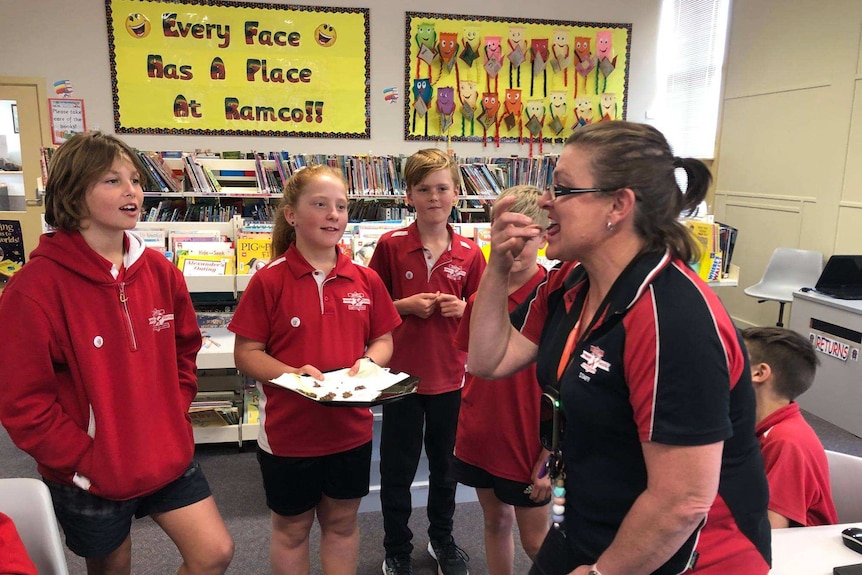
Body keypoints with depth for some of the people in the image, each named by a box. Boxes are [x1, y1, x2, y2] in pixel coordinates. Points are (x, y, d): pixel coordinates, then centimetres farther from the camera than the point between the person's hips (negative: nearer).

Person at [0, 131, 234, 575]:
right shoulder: (37, 285, -17)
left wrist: (174, 420, 4)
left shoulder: (159, 270, -2)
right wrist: (82, 460, -14)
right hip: (92, 477, -4)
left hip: (168, 458, 4)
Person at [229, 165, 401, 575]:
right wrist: (293, 373, -25)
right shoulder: (269, 281, -11)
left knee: (342, 523, 21)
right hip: (288, 431, -3)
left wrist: (368, 363, -14)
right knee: (291, 528, 18)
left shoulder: (366, 280, -1)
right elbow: (246, 354, -9)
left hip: (351, 428, 3)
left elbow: (383, 340, 8)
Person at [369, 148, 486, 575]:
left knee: (445, 464, 19)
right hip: (401, 372, -2)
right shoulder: (390, 245, -8)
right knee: (397, 468, 11)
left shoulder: (469, 252, -2)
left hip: (450, 374, 2)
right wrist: (406, 305, -16)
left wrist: (463, 308, -12)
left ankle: (442, 539, 42)